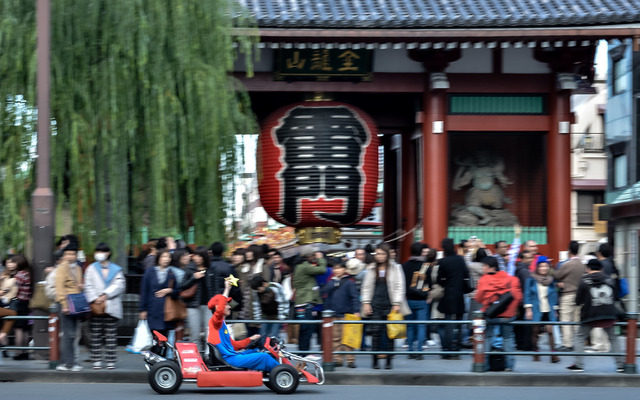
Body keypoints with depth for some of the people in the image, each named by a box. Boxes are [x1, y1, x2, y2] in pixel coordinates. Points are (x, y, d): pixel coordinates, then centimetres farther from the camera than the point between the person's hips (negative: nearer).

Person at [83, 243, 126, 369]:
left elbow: (119, 285, -1)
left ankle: (111, 361, 1)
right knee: (96, 336, -1)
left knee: (111, 336, -1)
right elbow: (88, 286, 3)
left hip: (111, 307, 0)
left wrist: (105, 295, -11)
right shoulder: (91, 269, 13)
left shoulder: (116, 269, 12)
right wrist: (95, 300, -11)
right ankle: (96, 361, 2)